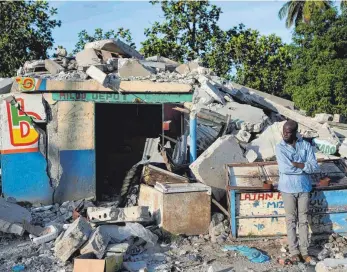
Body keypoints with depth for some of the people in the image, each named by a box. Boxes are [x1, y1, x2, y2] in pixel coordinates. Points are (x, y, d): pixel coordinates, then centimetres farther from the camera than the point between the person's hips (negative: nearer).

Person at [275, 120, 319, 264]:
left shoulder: (306, 145, -1)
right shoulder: (280, 147, -7)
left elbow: (315, 167, -9)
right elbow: (285, 168, -20)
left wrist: (295, 164, -18)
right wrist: (305, 166, -13)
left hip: (304, 187, 2)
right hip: (288, 188, -2)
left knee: (304, 220, 8)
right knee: (291, 220, 5)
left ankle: (304, 251, 16)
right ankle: (294, 251, 12)